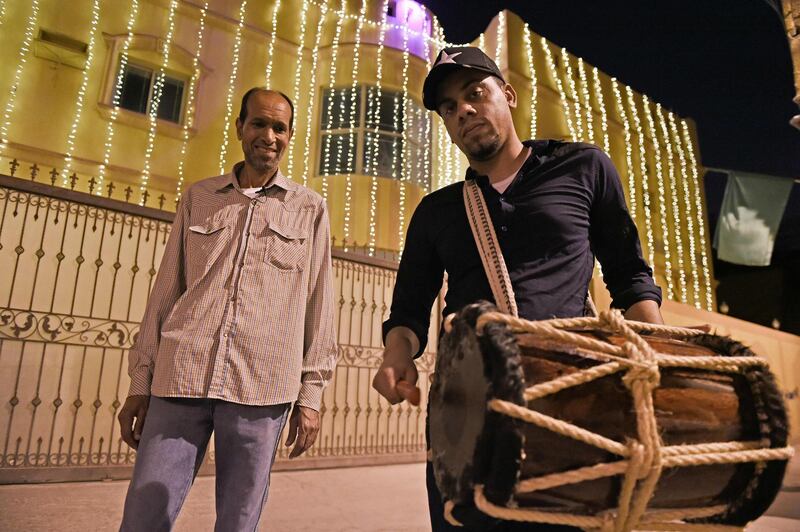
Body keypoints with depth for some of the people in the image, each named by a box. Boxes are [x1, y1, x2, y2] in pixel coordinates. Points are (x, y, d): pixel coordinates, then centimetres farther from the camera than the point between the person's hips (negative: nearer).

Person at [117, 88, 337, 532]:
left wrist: (310, 394, 2)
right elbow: (165, 291, 13)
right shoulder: (198, 197, 14)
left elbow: (318, 303, 5)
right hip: (180, 378, 2)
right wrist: (140, 381, 9)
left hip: (261, 387, -1)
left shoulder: (310, 208, 8)